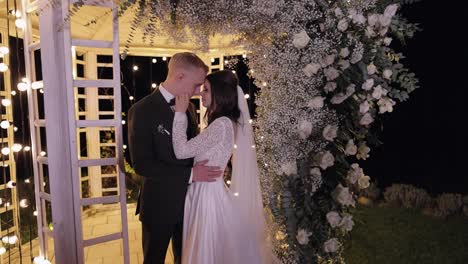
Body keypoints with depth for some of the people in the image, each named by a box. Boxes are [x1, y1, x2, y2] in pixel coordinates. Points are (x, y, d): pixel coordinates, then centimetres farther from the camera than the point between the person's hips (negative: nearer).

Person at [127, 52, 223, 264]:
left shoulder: (188, 107, 4)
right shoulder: (142, 111, -18)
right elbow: (141, 164, -22)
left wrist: (209, 166, -7)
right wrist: (190, 174, -25)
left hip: (188, 201, 6)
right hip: (160, 205, -6)